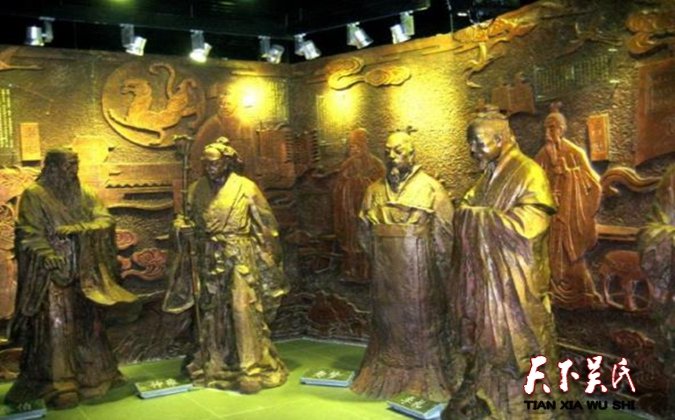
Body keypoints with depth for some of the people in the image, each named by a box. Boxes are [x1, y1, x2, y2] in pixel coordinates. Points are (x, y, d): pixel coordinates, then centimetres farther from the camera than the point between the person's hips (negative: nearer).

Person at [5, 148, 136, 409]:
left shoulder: (81, 194, 12)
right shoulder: (34, 195, -4)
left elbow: (105, 219, 1)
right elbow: (28, 233, -10)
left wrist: (75, 228, -15)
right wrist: (47, 254, -25)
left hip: (81, 272, 5)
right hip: (53, 271, -5)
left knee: (87, 321, 9)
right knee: (56, 325, -6)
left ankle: (91, 374, 22)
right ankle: (57, 384, 3)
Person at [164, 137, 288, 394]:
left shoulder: (246, 187, -6)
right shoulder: (197, 189, 5)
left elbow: (265, 225, -2)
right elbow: (191, 223, 16)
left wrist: (270, 260, -3)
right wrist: (183, 227, -6)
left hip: (240, 259, -3)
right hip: (208, 259, 4)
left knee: (242, 310, -6)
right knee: (212, 312, 9)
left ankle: (250, 366, 5)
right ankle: (214, 364, 24)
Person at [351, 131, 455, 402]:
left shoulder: (430, 187, -6)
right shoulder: (375, 190, 6)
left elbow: (444, 232, -5)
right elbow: (366, 230, 13)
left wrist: (439, 266, -4)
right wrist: (378, 256, 8)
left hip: (419, 271, -4)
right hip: (385, 273, 4)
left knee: (421, 322, 5)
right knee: (387, 321, 13)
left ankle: (428, 380, 19)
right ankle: (386, 376, 27)